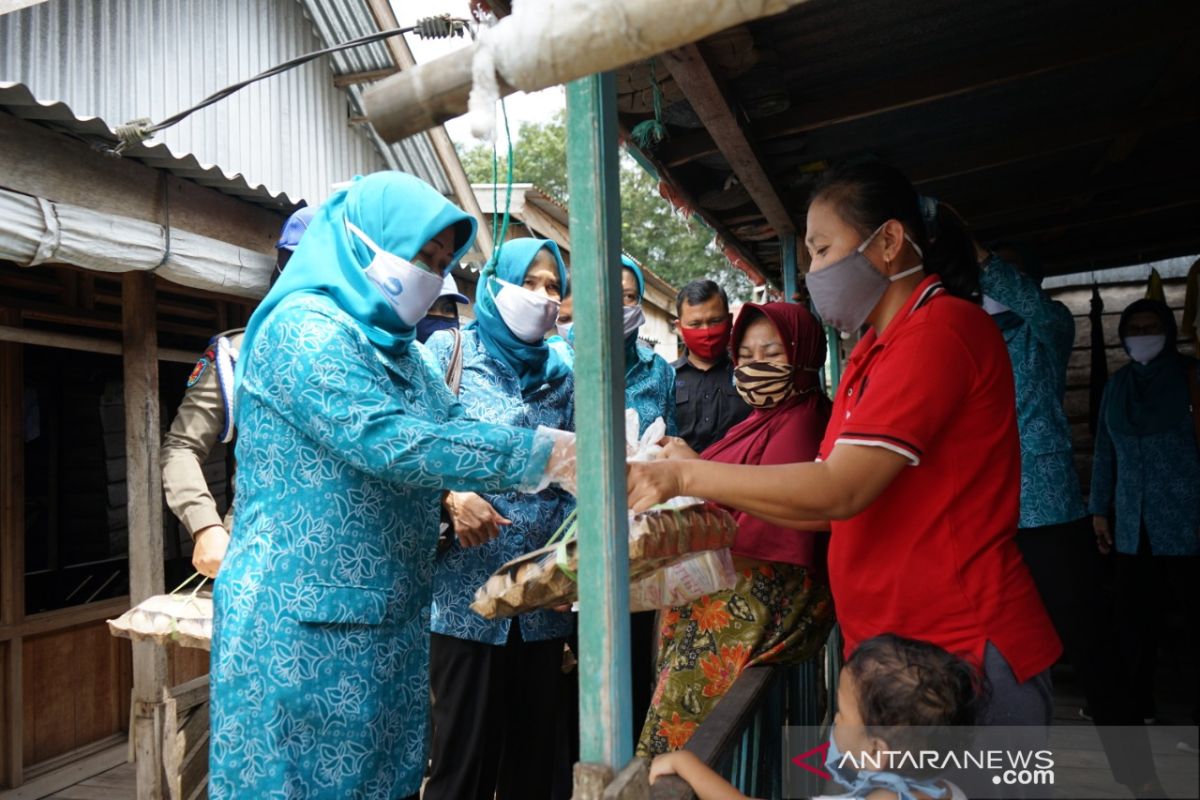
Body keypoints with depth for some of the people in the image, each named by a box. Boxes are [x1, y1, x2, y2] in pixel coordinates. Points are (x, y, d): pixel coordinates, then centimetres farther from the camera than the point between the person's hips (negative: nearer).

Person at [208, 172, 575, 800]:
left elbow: (454, 423, 13)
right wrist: (546, 452, -28)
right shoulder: (302, 328, -16)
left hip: (391, 621, 8)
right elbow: (391, 443, -28)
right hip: (305, 628, -8)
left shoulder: (402, 350, 12)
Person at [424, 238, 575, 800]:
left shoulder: (560, 374, 11)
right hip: (467, 591, -4)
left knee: (532, 743, 14)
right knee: (465, 747, 3)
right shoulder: (448, 351, 0)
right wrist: (453, 497, -21)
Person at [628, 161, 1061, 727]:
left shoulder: (942, 330, -16)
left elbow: (840, 490, -23)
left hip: (965, 654, -8)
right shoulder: (873, 351, 14)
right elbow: (829, 506, 10)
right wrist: (714, 494, -1)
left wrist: (687, 476, -18)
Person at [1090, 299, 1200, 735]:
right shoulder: (1117, 385, 12)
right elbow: (1105, 451, 15)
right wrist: (1099, 509, 12)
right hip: (1132, 525, 4)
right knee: (1135, 619, 10)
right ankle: (1138, 704, 22)